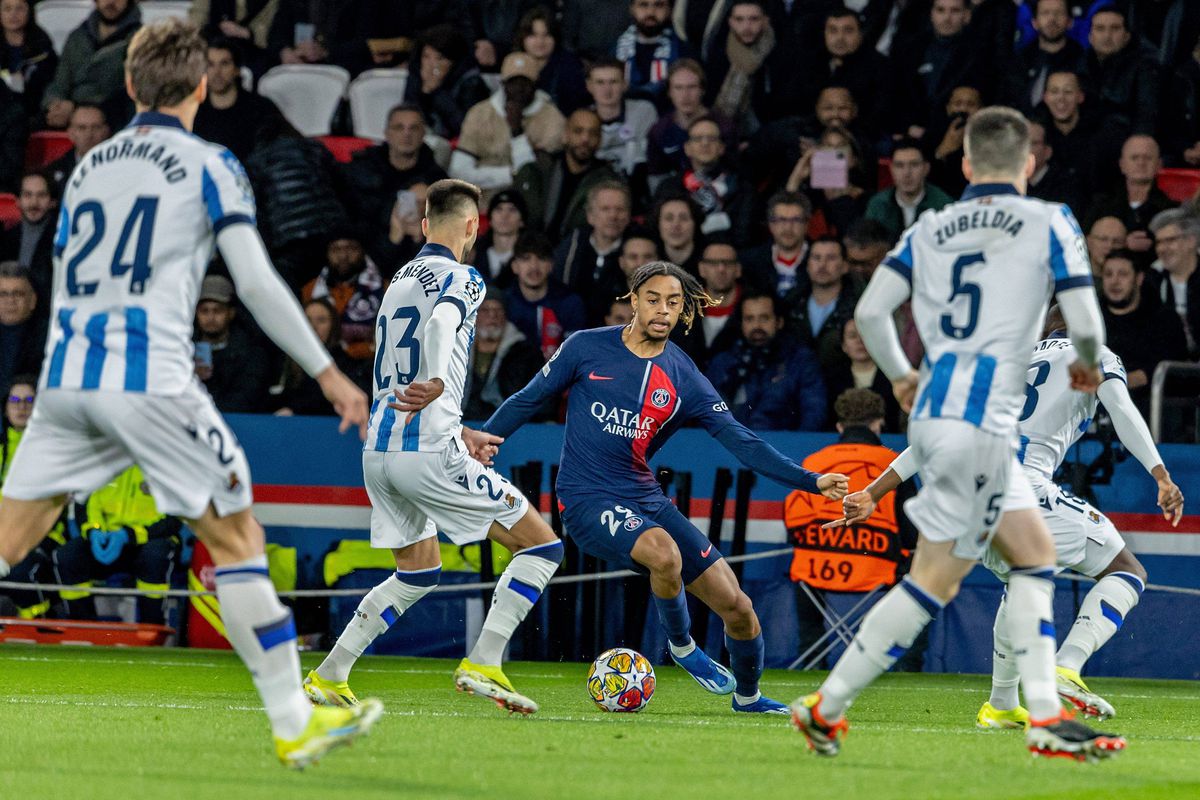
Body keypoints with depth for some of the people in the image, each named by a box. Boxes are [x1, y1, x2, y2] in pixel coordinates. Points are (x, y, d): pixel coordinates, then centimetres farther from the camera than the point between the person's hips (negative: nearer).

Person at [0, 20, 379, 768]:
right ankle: (294, 722, 5)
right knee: (238, 539, 4)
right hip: (152, 378, -5)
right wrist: (327, 373, 0)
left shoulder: (88, 168, 19)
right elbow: (257, 281, -5)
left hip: (68, 373, 5)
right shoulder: (210, 166, 3)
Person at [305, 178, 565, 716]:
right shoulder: (462, 279, -4)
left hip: (379, 450, 8)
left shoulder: (399, 281, 21)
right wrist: (438, 384, -47)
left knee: (418, 572, 24)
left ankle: (328, 677, 16)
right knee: (541, 545, -1)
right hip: (429, 451, -8)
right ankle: (483, 664, -10)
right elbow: (443, 323, -29)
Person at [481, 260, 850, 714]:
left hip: (645, 500, 4)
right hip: (587, 501, -4)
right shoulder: (587, 348, -2)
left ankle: (748, 697, 28)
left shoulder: (684, 380, 3)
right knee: (664, 552, -35)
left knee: (736, 606, -1)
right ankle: (681, 645, -5)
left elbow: (742, 442, 0)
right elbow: (529, 400, 8)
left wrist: (811, 482, -10)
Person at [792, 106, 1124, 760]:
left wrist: (900, 375, 22)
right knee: (935, 580, -1)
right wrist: (1088, 365, 18)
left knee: (1034, 556, 15)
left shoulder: (929, 229, 12)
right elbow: (1084, 322, -5)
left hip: (934, 410, 7)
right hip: (980, 421, -7)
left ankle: (1045, 718, 9)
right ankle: (827, 705, -1)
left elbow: (870, 310, 4)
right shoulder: (1048, 223, -1)